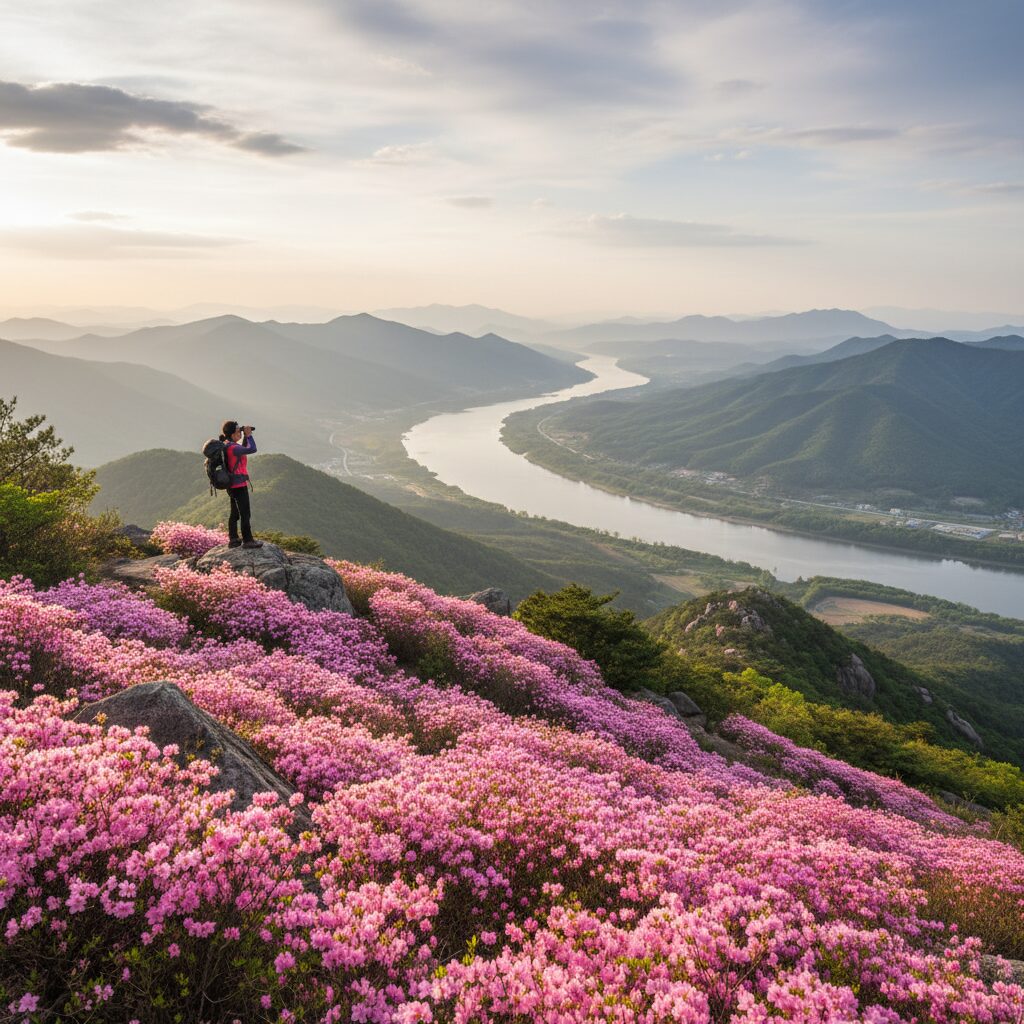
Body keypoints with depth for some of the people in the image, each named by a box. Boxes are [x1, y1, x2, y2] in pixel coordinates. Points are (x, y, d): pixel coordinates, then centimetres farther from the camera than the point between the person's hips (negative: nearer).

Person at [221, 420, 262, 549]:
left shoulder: (227, 446, 9)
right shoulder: (233, 448, -20)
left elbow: (243, 450, 23)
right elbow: (252, 450, -28)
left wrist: (246, 437, 10)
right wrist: (249, 435, -14)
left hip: (232, 485, 10)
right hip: (239, 484, -10)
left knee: (235, 514, 15)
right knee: (245, 514, -3)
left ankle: (233, 540, 20)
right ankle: (247, 540, 2)